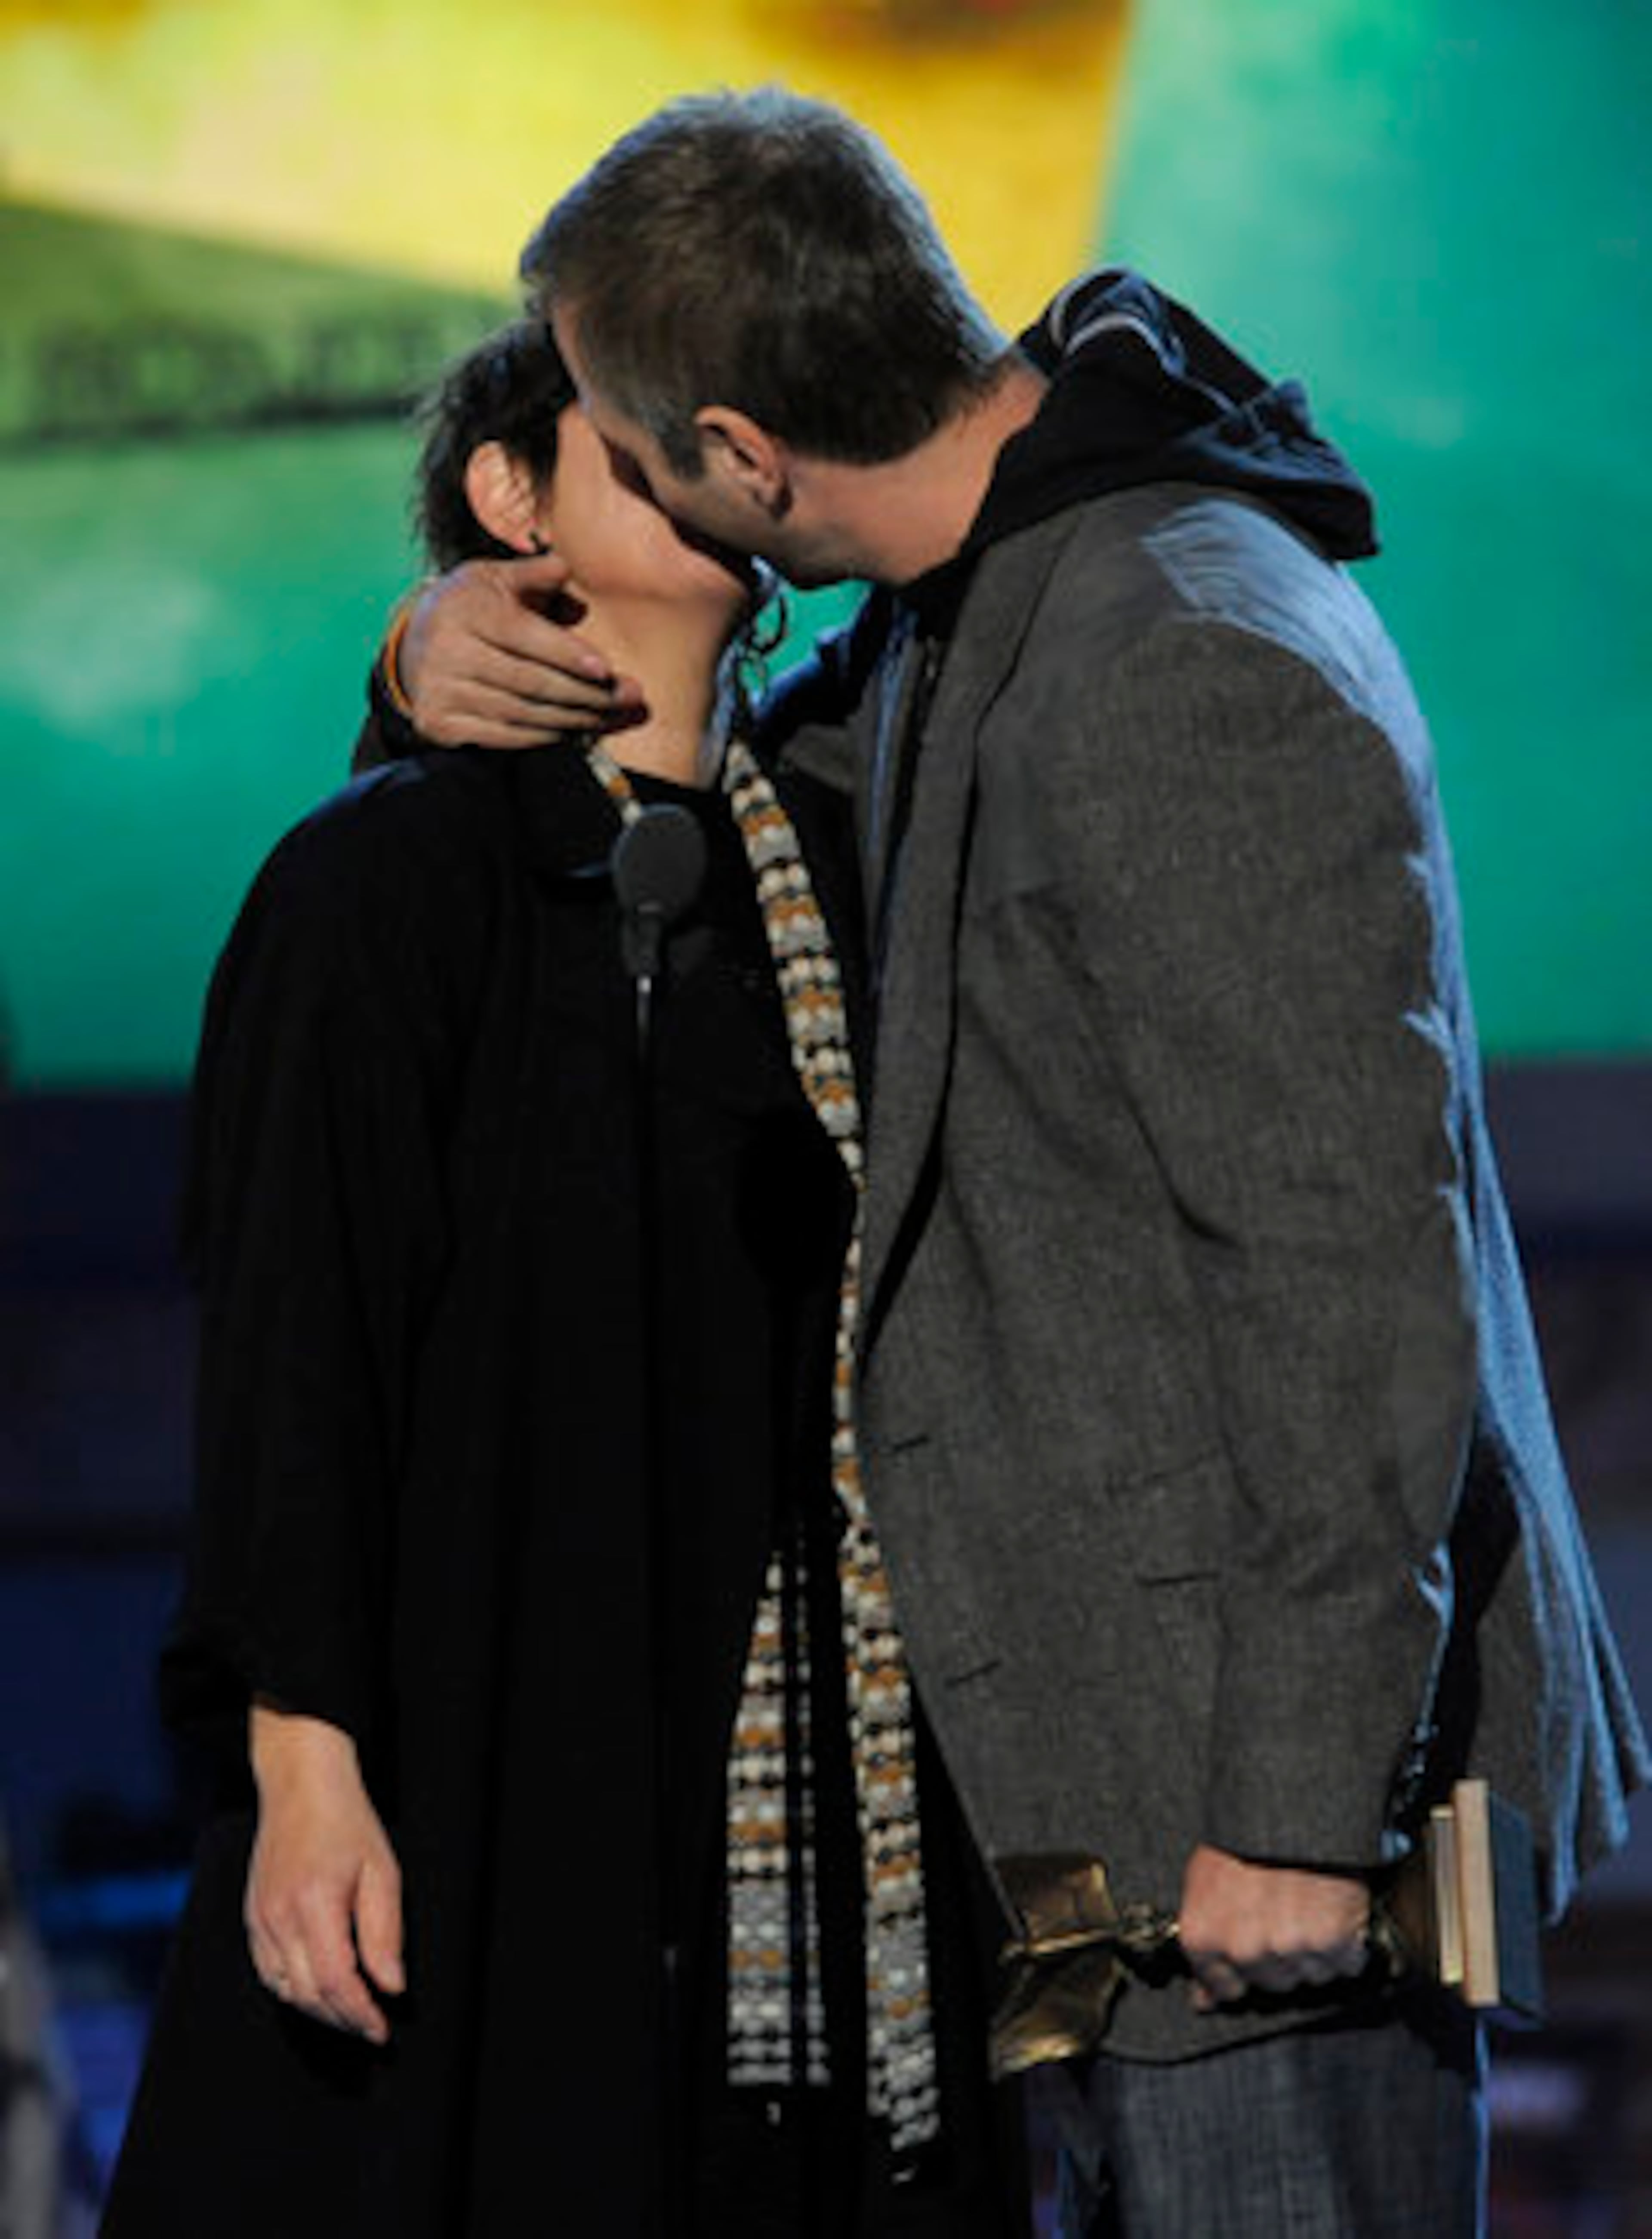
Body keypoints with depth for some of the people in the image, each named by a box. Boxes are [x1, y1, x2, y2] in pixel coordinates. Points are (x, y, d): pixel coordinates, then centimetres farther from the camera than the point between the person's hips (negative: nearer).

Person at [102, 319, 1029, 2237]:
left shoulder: (833, 869, 14)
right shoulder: (388, 875, -2)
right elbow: (288, 1341, -8)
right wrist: (301, 1758, -16)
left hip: (820, 1786, 5)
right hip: (501, 1756, -5)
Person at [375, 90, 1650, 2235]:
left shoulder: (1189, 675, -20)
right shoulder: (984, 613, 12)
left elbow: (1353, 1265, -23)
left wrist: (1300, 1795, -23)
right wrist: (461, 646, 7)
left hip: (1276, 1746, -10)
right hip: (1122, 1735, 10)